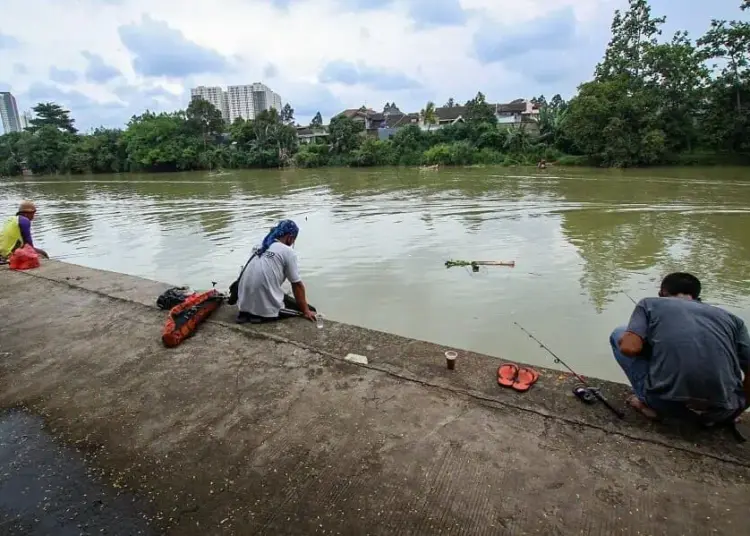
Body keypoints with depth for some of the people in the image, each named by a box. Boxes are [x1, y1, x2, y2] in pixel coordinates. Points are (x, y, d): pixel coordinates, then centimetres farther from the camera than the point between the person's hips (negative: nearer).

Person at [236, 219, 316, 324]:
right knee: (310, 311, 4)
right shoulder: (288, 252, -5)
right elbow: (297, 284, -3)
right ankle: (264, 316, -5)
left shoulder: (260, 248, 14)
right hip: (267, 306, -8)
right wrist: (306, 311, 4)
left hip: (245, 303, 8)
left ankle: (246, 312, 12)